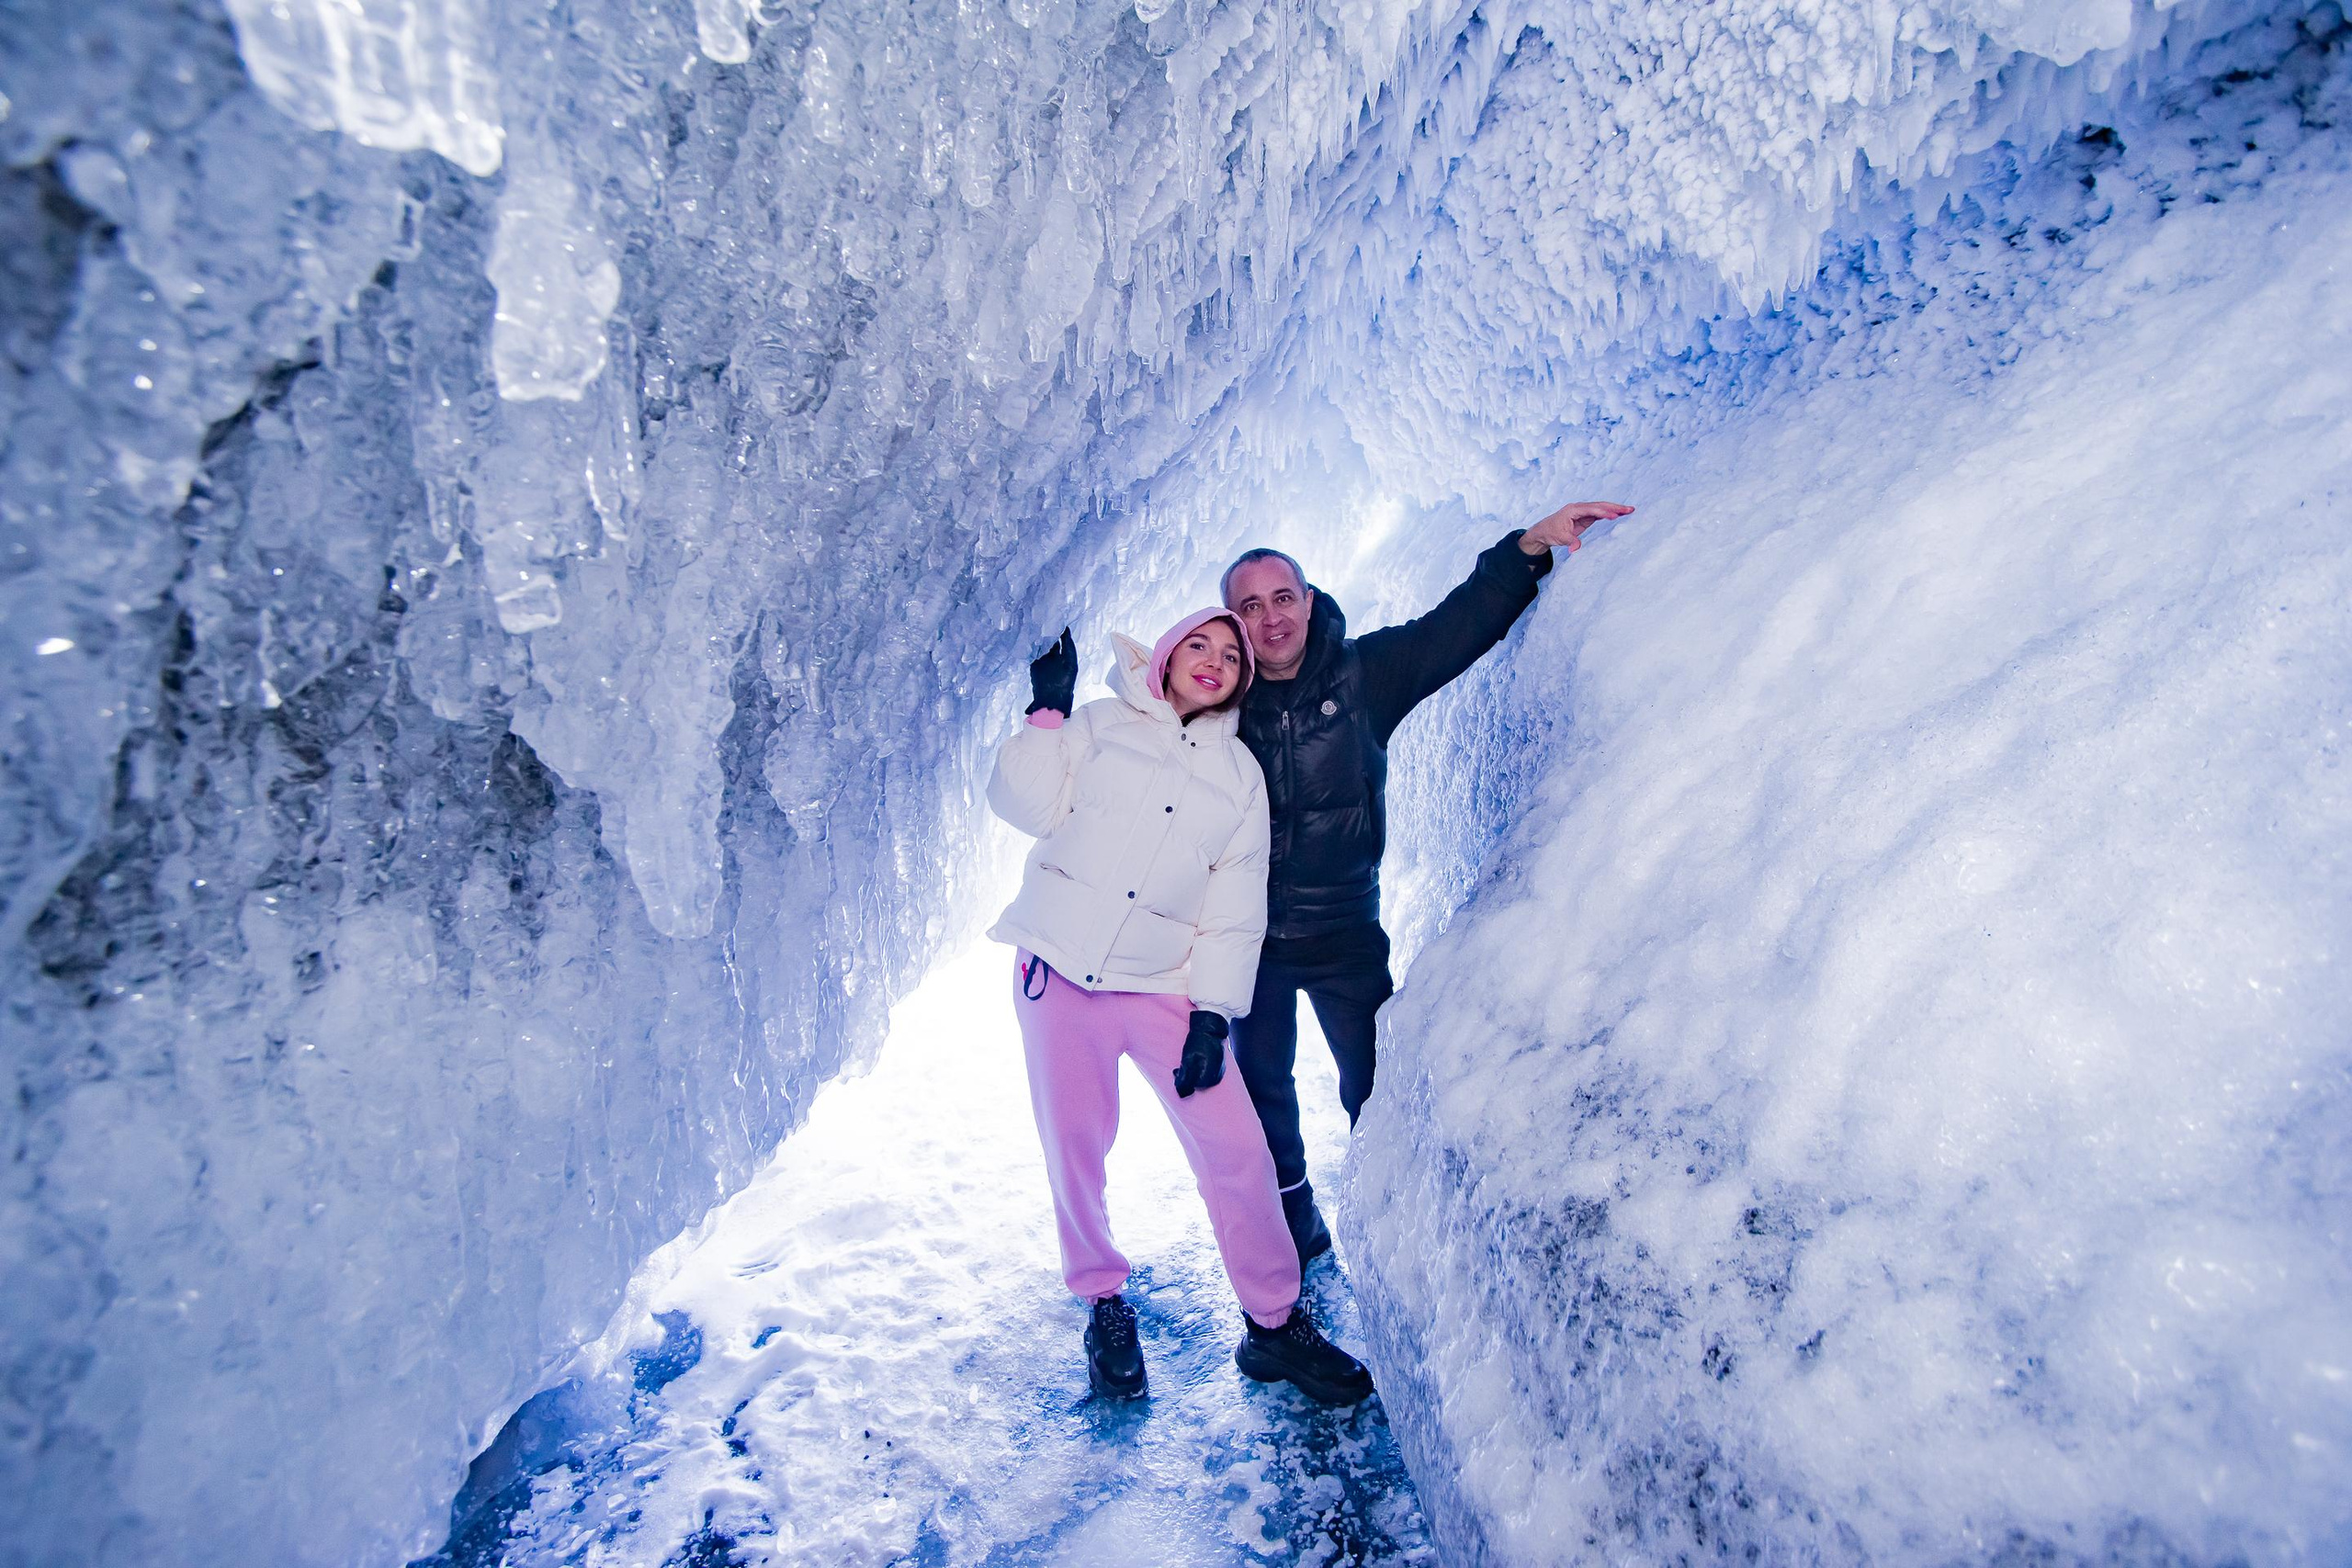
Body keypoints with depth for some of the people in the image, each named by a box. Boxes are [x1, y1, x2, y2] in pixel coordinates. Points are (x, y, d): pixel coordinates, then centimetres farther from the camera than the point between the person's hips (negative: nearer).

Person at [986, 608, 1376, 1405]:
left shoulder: (1240, 773, 8)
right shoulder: (1101, 724, 5)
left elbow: (1237, 904, 4)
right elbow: (1025, 805, -3)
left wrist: (1214, 1010, -4)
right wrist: (1048, 711, -10)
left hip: (1164, 986, 1)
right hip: (1058, 967, 0)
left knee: (1236, 1150, -3)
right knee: (1073, 1147, 9)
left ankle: (1274, 1324, 18)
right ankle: (1105, 1306, 33)